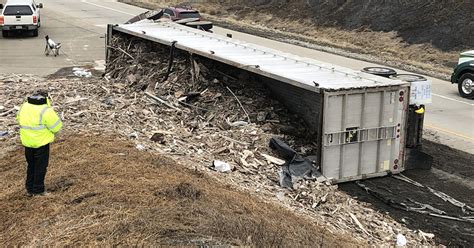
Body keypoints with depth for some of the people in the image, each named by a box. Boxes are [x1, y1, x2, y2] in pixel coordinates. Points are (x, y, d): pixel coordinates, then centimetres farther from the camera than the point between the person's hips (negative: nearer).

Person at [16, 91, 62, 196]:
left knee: (31, 165, 20)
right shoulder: (46, 111, -19)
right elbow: (57, 126, -15)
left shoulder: (24, 106, 2)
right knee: (41, 167, 8)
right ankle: (38, 190, 15)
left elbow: (19, 119, 16)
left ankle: (29, 189, 27)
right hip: (41, 143, -6)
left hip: (27, 141, 6)